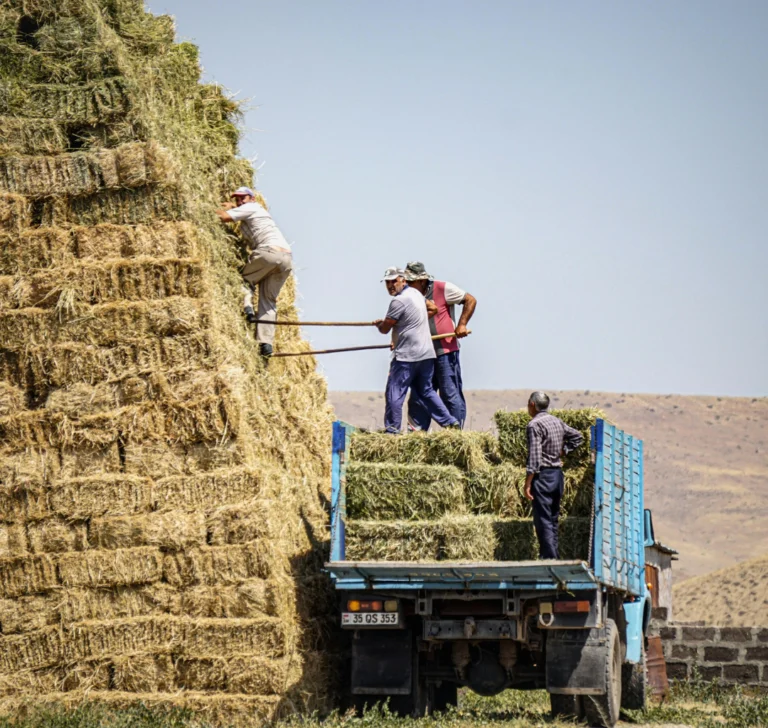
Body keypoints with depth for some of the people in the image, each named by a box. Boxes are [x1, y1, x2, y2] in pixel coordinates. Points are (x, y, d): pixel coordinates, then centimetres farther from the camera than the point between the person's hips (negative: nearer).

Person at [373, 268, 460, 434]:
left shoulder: (399, 301, -15)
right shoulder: (416, 293, 13)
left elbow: (385, 328, -10)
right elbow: (433, 309, 30)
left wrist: (378, 323, 13)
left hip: (406, 357, -9)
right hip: (427, 353, 9)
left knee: (394, 393, -3)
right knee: (426, 391, 17)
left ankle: (392, 429, -3)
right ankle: (449, 422, 13)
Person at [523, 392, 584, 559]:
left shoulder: (535, 424, -12)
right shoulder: (557, 422, 12)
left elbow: (534, 457, -18)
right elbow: (578, 437, 24)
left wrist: (528, 483, -17)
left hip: (543, 476, -8)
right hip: (558, 473, 8)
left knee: (543, 520, -8)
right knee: (553, 519, 13)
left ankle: (549, 558, -13)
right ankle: (552, 555, 15)